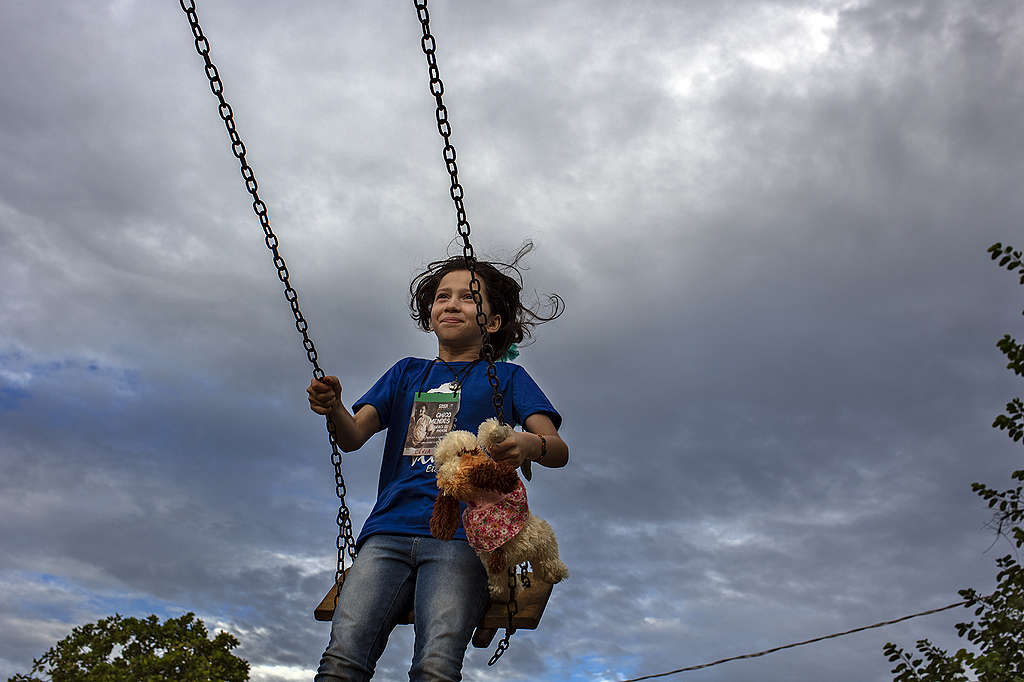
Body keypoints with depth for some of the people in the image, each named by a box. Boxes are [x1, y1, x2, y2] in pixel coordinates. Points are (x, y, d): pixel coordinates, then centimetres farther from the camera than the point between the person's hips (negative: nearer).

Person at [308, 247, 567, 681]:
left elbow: (559, 450, 6)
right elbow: (354, 437, 13)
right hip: (390, 529, 2)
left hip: (460, 535, -2)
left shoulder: (505, 377, 20)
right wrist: (333, 409, -12)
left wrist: (530, 445, -19)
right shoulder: (406, 373, 27)